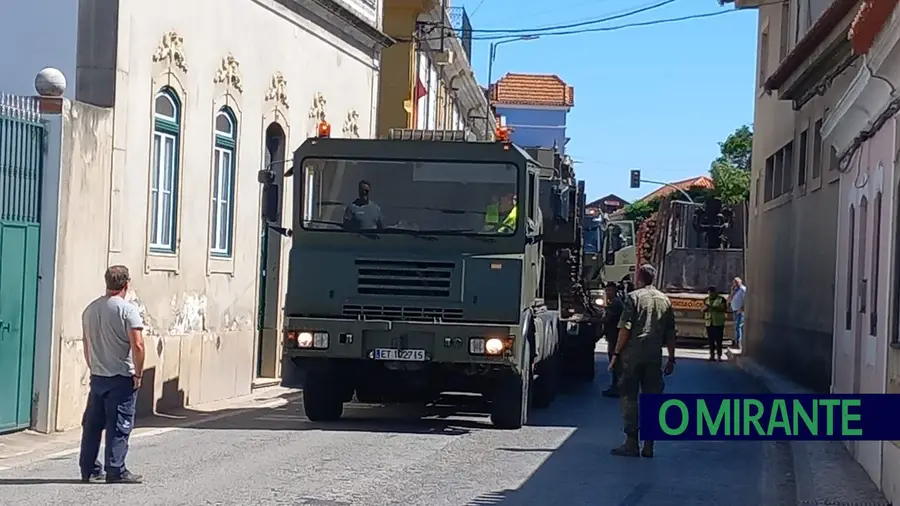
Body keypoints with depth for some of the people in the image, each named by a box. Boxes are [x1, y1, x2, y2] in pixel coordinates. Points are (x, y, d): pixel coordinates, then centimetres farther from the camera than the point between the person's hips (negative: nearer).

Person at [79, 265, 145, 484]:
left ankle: (88, 469, 17)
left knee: (92, 424, 11)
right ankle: (116, 471, 1)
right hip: (121, 378, -6)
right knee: (119, 426, -1)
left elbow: (87, 344, 15)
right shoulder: (127, 310, -13)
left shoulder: (90, 309, 8)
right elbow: (137, 345, -19)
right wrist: (138, 374, -9)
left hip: (97, 376, 6)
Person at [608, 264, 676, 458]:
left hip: (632, 355, -4)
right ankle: (648, 446, 7)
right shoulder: (665, 300, 10)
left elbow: (625, 328, -10)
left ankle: (632, 443, -1)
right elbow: (670, 334, 11)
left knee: (629, 397, 2)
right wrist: (671, 358, 16)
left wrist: (616, 353, -6)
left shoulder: (633, 297, -4)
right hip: (655, 356, 4)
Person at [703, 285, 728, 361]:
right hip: (709, 323, 4)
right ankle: (712, 355, 10)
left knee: (718, 340, -6)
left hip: (718, 323, -4)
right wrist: (705, 308, -7)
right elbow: (703, 309, 17)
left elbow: (724, 309, -9)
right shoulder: (706, 300, 14)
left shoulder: (721, 299, -1)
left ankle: (719, 355, -2)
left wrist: (715, 308, -20)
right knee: (710, 340, 4)